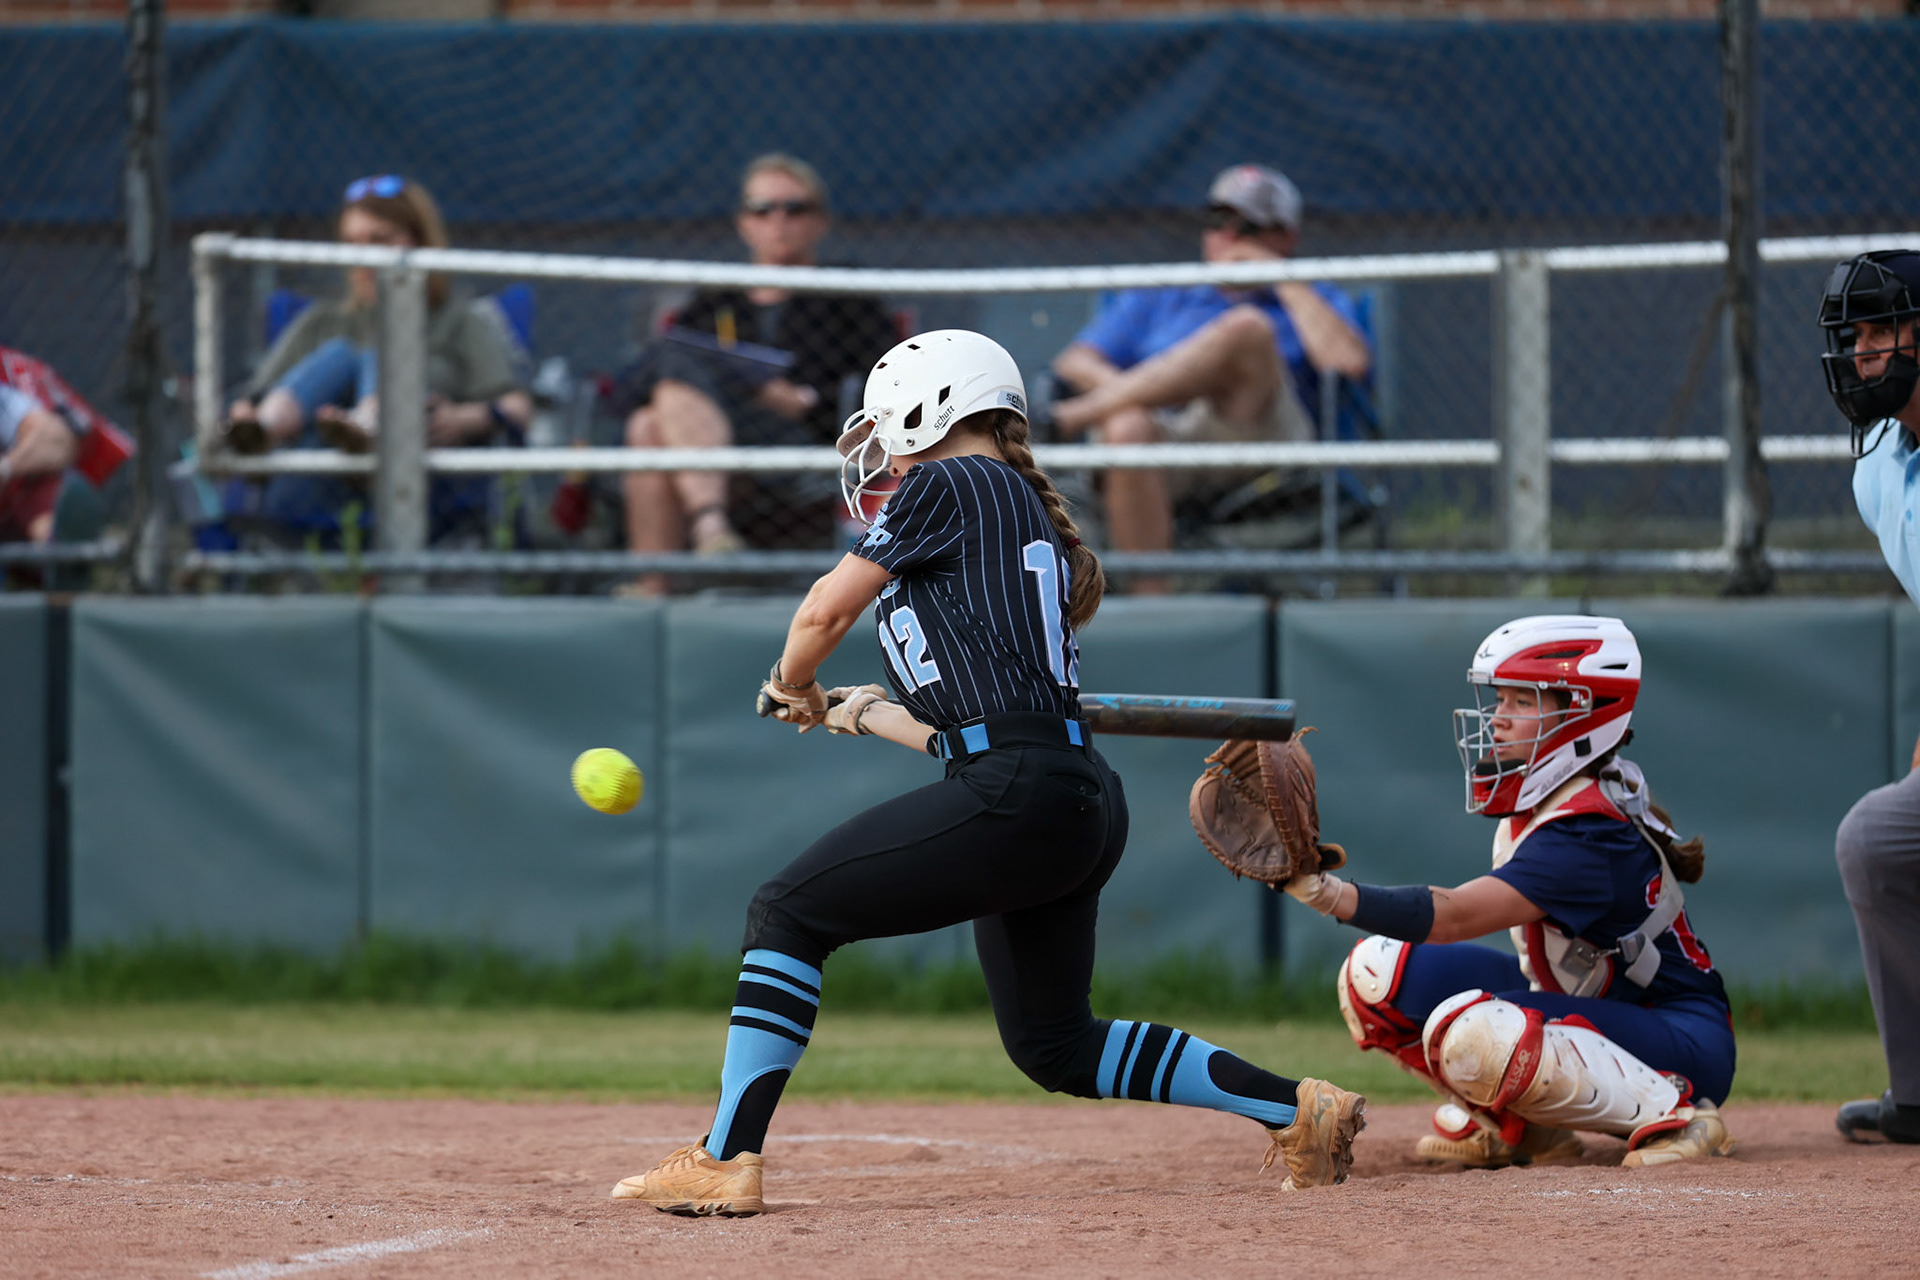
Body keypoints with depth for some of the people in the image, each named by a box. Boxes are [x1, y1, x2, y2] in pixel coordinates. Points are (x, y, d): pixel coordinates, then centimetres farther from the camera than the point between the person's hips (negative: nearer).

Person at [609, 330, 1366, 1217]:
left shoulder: (948, 485, 0)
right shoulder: (1037, 524, 26)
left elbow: (824, 613, 1)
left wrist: (792, 687, 22)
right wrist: (863, 714, 39)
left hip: (1015, 795, -9)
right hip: (1082, 805, 9)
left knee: (786, 913, -3)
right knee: (1055, 1048, 19)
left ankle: (724, 1161, -9)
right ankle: (1298, 1108, 15)